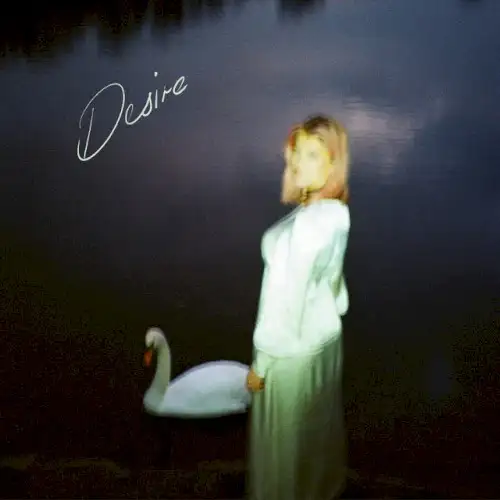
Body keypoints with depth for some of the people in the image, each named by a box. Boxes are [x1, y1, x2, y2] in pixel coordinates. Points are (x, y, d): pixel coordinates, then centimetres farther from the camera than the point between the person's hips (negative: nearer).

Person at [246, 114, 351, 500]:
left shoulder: (304, 225, -33)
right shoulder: (338, 211, -6)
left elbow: (285, 301, -27)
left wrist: (261, 364, -16)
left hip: (293, 350, -8)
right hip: (327, 335, 8)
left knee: (284, 434, 14)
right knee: (320, 419, 27)